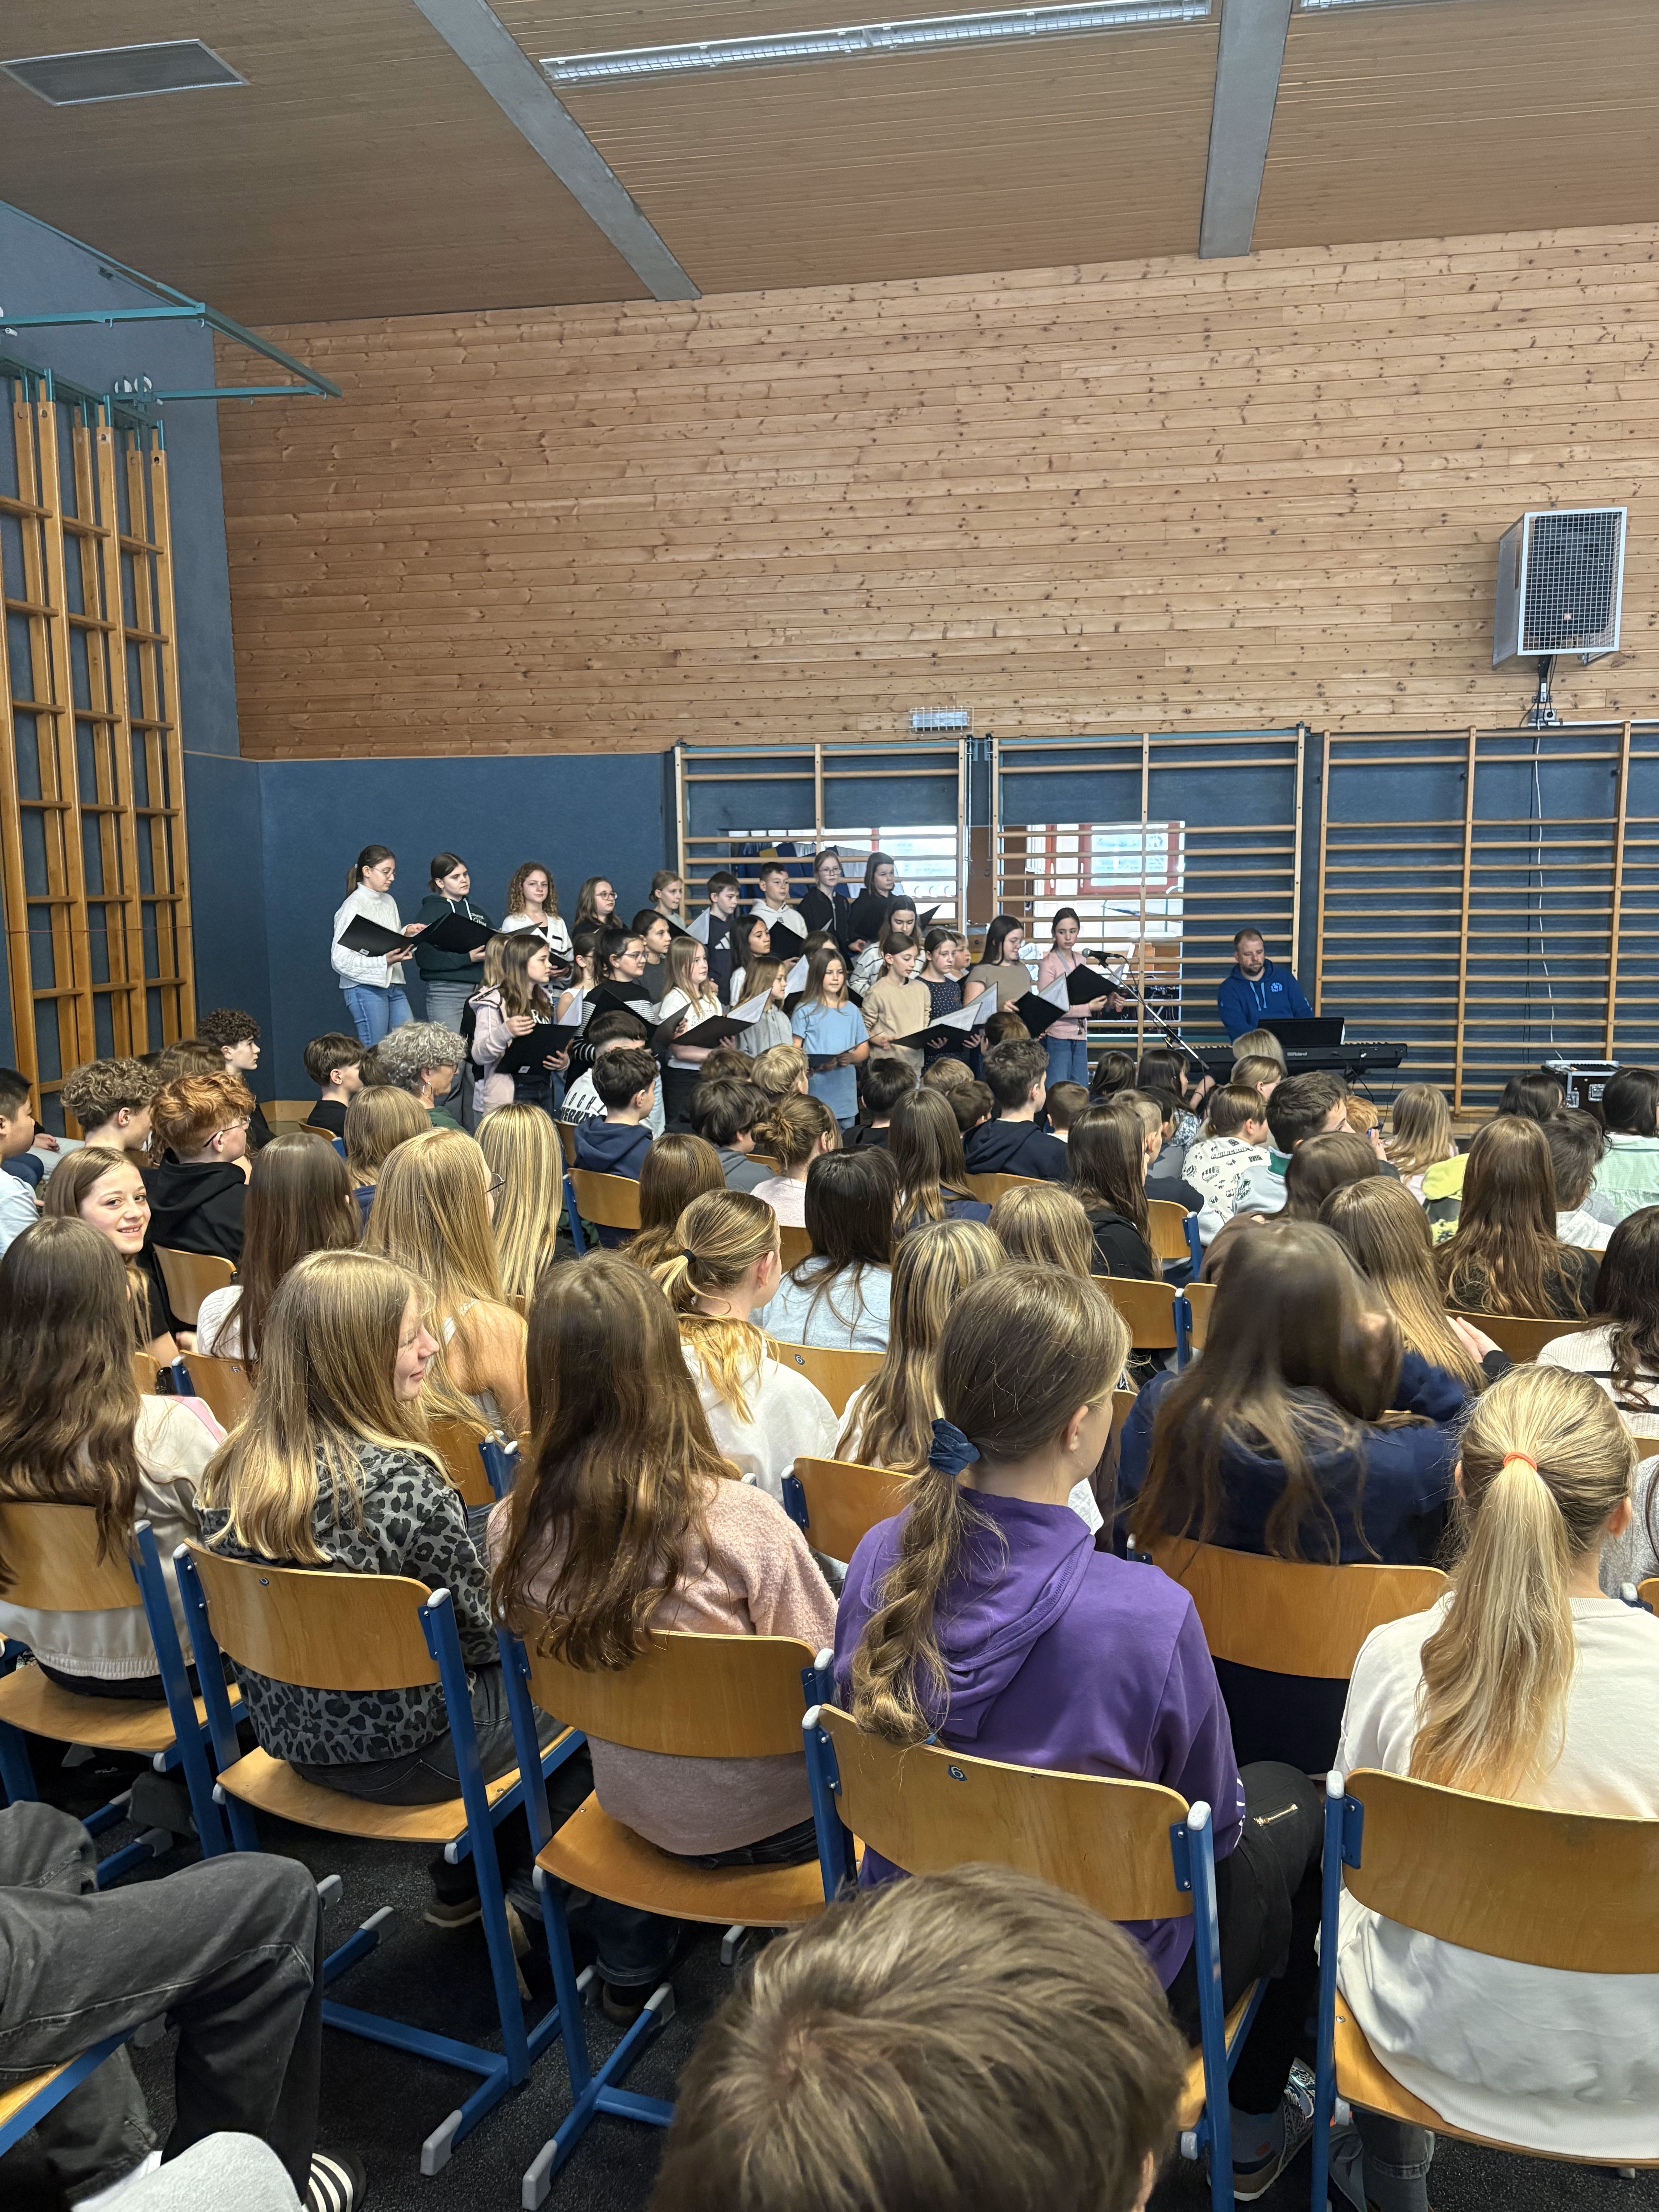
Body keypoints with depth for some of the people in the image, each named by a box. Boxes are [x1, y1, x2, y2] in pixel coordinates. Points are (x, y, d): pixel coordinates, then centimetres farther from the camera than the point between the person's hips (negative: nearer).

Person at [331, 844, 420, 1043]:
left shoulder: (389, 901, 13)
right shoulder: (353, 906, -9)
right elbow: (340, 960, -15)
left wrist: (407, 933, 1)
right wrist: (384, 962, -24)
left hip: (393, 985, 7)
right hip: (365, 987, -7)